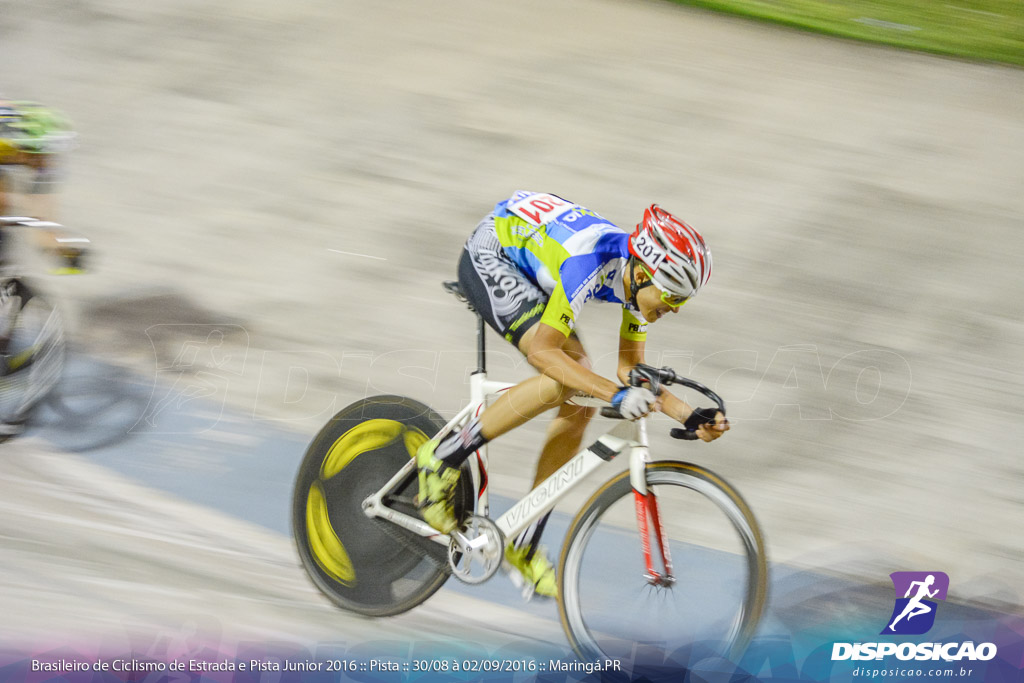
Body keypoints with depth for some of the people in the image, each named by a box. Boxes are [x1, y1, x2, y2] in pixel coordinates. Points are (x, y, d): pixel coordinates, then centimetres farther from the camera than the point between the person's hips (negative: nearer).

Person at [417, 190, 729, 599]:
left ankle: (524, 546, 8)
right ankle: (445, 456, -12)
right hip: (489, 256, -8)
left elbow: (630, 369, -1)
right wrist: (616, 394, -45)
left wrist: (690, 417, -14)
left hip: (529, 269, 8)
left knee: (581, 403, -2)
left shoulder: (643, 278, -12)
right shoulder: (591, 264, -36)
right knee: (564, 380, -27)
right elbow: (542, 351, -36)